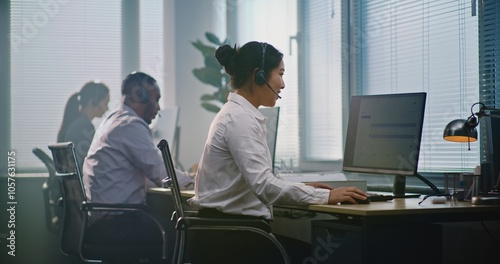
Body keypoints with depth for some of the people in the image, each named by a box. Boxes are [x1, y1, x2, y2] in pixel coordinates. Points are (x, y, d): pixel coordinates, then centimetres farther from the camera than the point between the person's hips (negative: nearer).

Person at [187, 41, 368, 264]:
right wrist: (325, 196, -20)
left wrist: (302, 188, 10)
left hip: (226, 231, 9)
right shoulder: (240, 118, -17)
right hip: (225, 237, -9)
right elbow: (264, 185, -25)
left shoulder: (237, 114, 14)